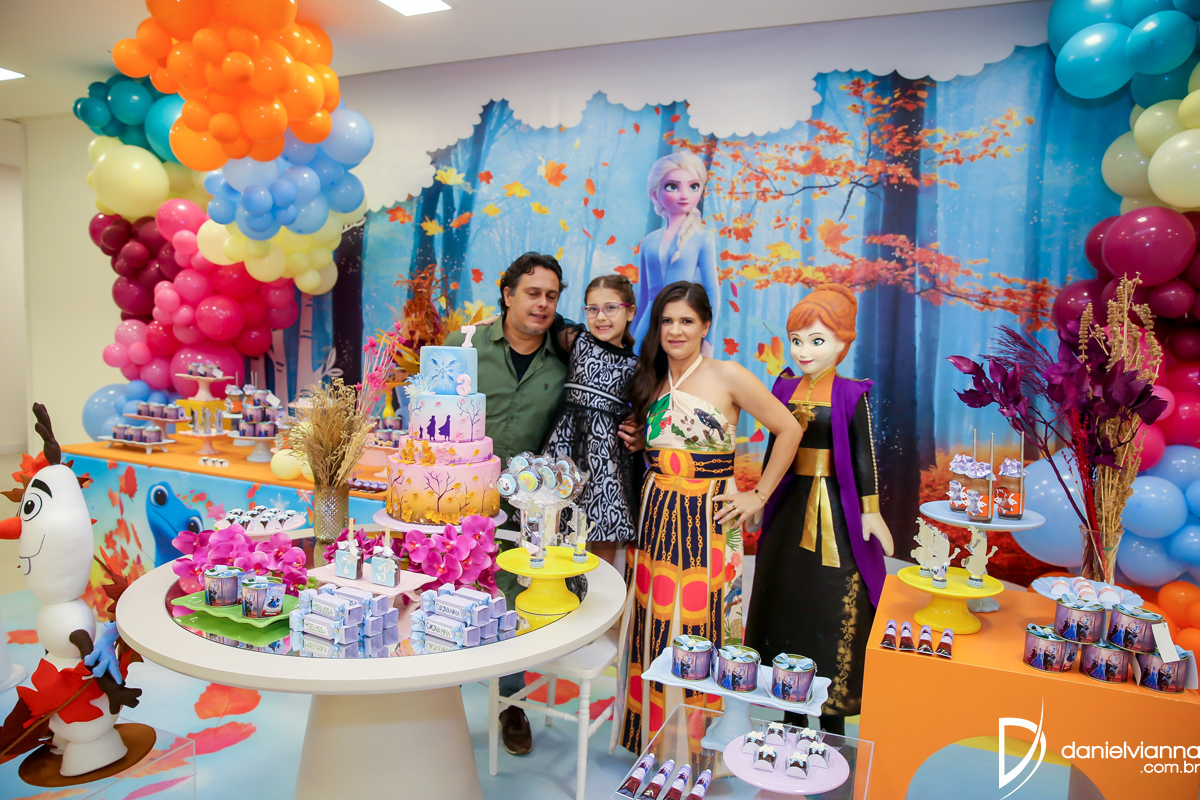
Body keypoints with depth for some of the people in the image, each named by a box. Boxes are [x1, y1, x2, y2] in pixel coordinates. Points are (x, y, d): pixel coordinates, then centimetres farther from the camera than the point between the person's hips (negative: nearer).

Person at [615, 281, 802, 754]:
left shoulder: (728, 377, -6)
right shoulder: (649, 382, 10)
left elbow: (789, 430, -4)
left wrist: (759, 495, -4)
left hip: (708, 520, -4)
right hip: (655, 515, 5)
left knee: (701, 628, 1)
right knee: (654, 624, 9)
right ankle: (653, 737, 28)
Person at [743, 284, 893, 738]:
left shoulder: (850, 394, -7)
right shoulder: (785, 388, 6)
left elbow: (863, 454, -6)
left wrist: (870, 511, -8)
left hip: (835, 509, -5)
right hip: (791, 506, 5)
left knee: (832, 608, 0)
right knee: (786, 597, 11)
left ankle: (833, 720, 15)